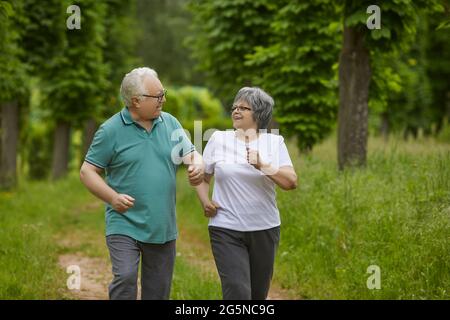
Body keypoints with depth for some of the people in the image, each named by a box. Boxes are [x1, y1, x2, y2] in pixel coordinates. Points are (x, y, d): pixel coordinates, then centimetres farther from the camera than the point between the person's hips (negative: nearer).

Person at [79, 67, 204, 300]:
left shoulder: (170, 123, 7)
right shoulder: (111, 130, -7)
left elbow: (190, 153, 15)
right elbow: (87, 171, -4)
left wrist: (198, 165, -10)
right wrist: (112, 197, -19)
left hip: (163, 228, 5)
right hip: (124, 225, -4)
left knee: (158, 290, 9)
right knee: (125, 278, -20)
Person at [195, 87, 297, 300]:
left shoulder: (274, 142, 2)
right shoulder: (218, 139, 4)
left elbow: (291, 182, -9)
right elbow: (202, 177, 14)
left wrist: (263, 166, -23)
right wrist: (205, 201, -4)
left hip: (265, 229, 2)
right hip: (226, 229, -2)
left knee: (258, 294, 13)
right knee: (238, 293, -14)